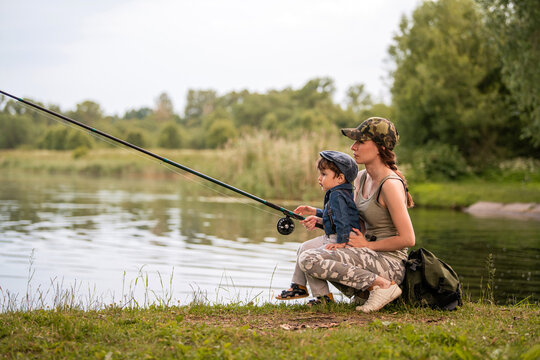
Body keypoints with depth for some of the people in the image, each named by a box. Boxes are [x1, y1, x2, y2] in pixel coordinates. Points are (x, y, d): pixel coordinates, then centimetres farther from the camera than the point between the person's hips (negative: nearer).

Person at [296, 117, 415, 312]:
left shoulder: (390, 185, -17)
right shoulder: (362, 178, 10)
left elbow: (408, 239, -19)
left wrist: (367, 245, -10)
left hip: (390, 263, -10)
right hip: (370, 258, 10)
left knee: (309, 260, -21)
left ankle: (382, 284, -15)